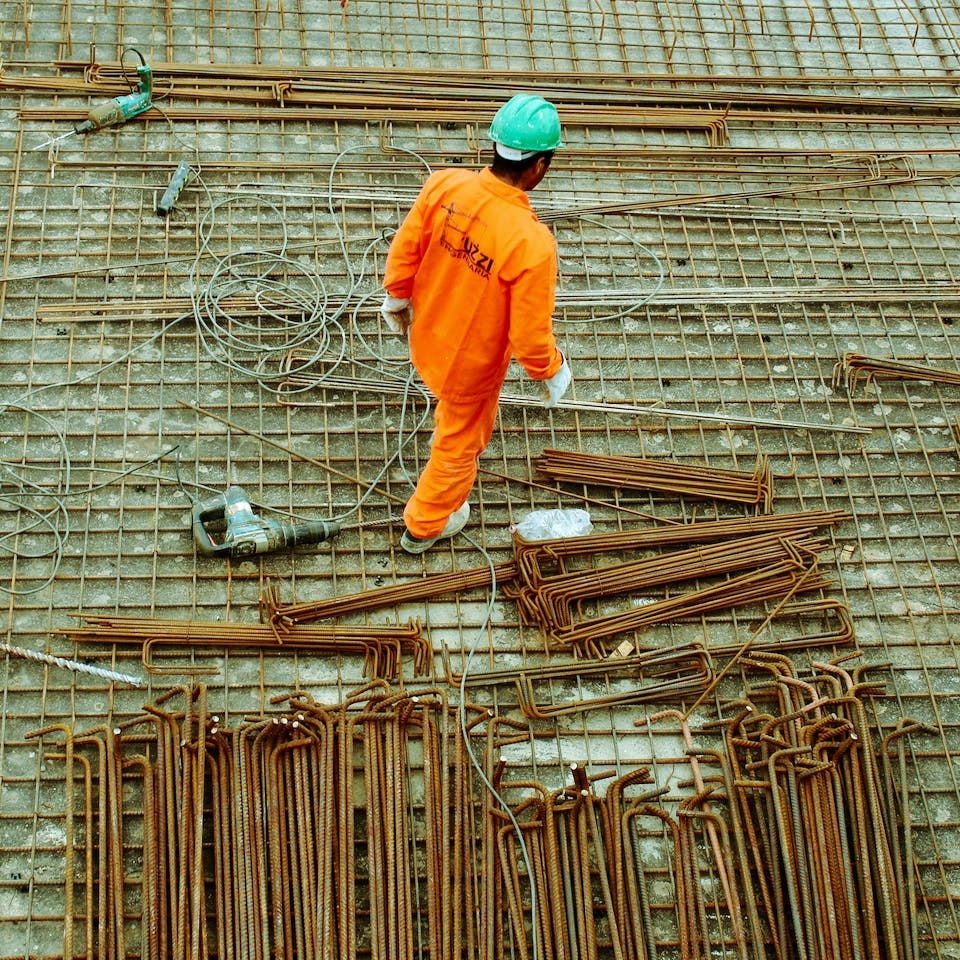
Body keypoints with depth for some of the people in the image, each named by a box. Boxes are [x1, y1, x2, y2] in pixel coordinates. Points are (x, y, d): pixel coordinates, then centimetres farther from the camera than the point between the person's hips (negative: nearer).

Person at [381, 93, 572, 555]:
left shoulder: (444, 185, -24)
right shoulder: (531, 243, -38)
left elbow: (404, 250, -7)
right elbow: (530, 334, -27)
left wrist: (396, 298, 13)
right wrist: (552, 373, -6)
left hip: (427, 337, 5)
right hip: (473, 364, -5)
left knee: (457, 410, 39)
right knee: (459, 443, 25)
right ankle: (424, 525, 51)